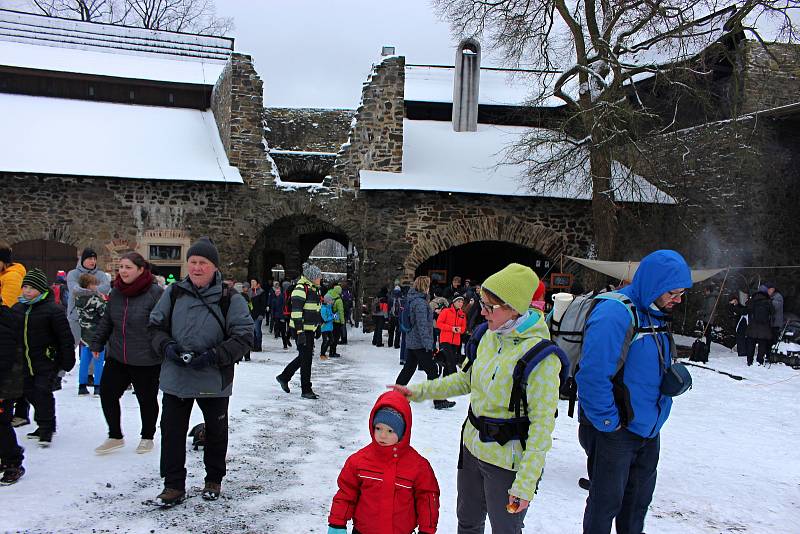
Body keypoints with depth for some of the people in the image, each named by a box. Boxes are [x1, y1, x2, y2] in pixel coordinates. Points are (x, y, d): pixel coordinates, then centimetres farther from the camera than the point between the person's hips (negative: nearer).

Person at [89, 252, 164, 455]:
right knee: (107, 394, 8)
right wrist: (97, 343, 16)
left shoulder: (155, 293, -16)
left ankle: (147, 437, 31)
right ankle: (115, 437, 27)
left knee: (147, 400, 10)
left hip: (146, 360, -6)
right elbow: (106, 321, 17)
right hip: (116, 358, 6)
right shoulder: (116, 292, 5)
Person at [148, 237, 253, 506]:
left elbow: (243, 337, -12)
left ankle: (214, 480, 36)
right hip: (175, 378, 2)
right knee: (172, 431, 7)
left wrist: (214, 356, -23)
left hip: (214, 380, -2)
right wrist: (167, 346, -12)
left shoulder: (230, 299, -9)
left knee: (216, 431, 16)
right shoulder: (174, 293, 1)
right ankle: (174, 485, 23)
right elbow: (155, 325, 8)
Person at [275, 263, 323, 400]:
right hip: (302, 329, -9)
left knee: (305, 356, 16)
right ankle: (306, 390, 6)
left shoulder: (314, 289, 15)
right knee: (306, 358, -3)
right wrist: (300, 331, -24)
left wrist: (319, 322, 27)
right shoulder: (301, 288, -14)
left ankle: (284, 377, 32)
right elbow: (296, 311, -20)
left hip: (310, 328, 9)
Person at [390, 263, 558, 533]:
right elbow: (468, 379, 14)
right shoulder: (490, 336, 1)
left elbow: (542, 422, -23)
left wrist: (526, 483, -23)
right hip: (473, 448, 7)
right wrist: (419, 391, 8)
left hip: (508, 463, -7)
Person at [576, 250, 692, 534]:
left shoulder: (656, 314, 5)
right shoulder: (613, 314, -25)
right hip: (614, 431, -8)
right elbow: (592, 375, -29)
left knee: (640, 495, 24)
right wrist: (607, 422, -22)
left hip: (648, 427, 9)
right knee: (607, 500, 8)